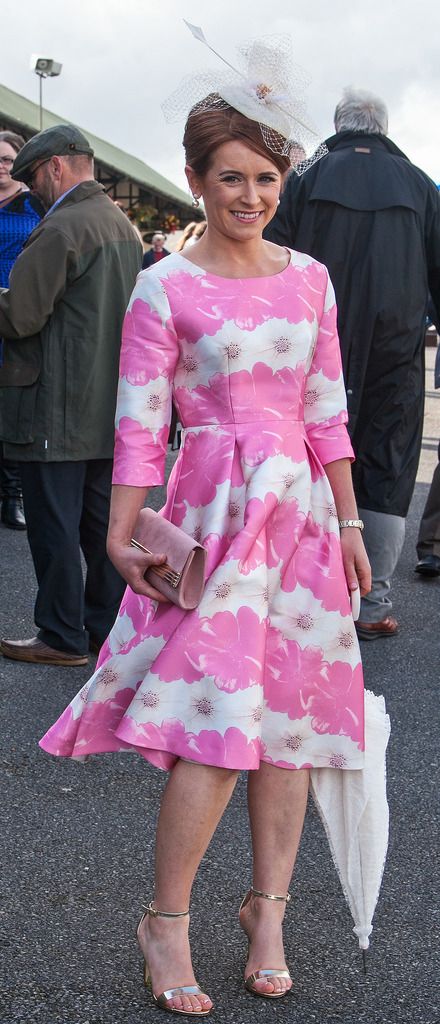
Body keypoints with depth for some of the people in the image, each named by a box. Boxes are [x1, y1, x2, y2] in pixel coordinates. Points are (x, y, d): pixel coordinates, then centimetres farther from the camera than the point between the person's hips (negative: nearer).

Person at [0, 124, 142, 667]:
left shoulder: (60, 228, -16)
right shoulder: (123, 225, 12)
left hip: (58, 411, -9)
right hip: (110, 407, 9)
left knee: (54, 526, 0)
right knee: (102, 521, 14)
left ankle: (63, 637, 7)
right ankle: (106, 625, 22)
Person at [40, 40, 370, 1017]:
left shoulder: (309, 278, 9)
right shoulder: (165, 289, -4)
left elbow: (327, 412, 13)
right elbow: (140, 423, -6)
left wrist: (347, 522, 12)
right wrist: (122, 534, -12)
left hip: (302, 511, 5)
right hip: (216, 512, -5)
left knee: (289, 715, 6)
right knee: (219, 722, -10)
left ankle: (267, 906, 20)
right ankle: (166, 923, 5)